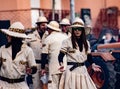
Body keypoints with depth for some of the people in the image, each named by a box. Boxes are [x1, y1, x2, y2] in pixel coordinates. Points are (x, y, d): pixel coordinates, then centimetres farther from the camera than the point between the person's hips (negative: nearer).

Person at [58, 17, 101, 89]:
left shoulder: (86, 43, 12)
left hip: (83, 69, 4)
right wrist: (61, 64, -22)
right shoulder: (67, 42, -3)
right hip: (71, 70, -4)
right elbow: (61, 56, -4)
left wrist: (93, 64, 0)